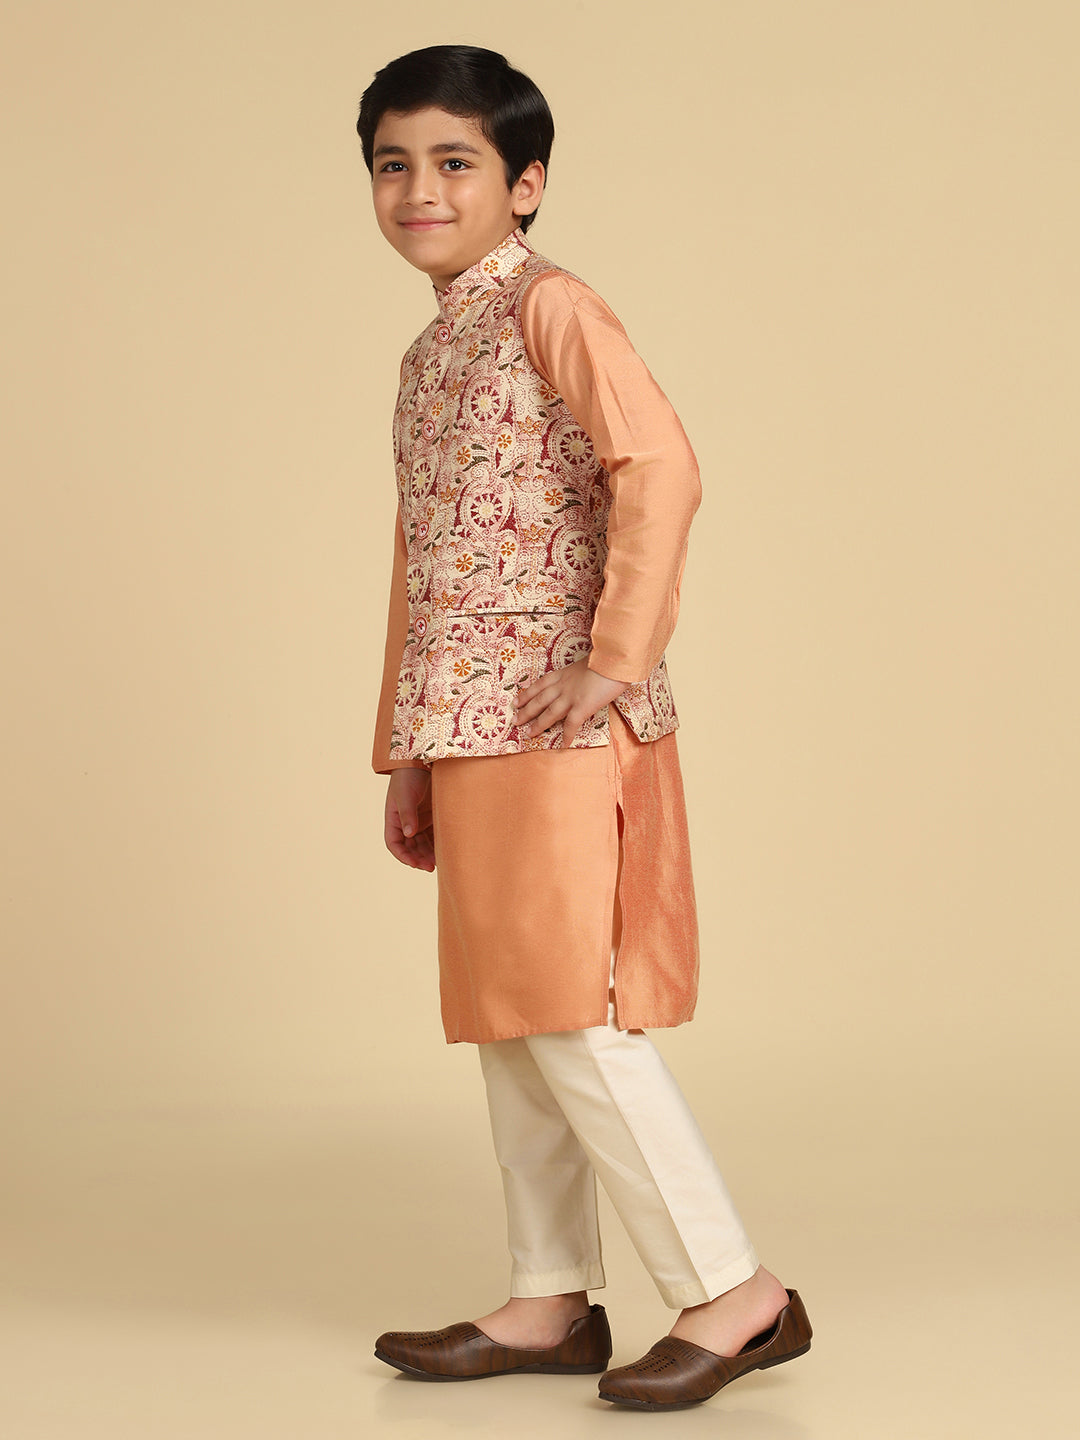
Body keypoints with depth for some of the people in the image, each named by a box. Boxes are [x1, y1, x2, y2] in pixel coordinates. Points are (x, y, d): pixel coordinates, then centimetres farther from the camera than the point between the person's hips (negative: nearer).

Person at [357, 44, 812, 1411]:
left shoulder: (549, 306, -7)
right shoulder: (428, 356, 19)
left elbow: (661, 466, -21)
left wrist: (619, 659, -21)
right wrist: (404, 754, 22)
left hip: (561, 730, -9)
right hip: (472, 733, 9)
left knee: (573, 1015, -9)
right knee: (506, 1020, 12)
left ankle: (732, 1291, 0)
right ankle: (551, 1301, 21)